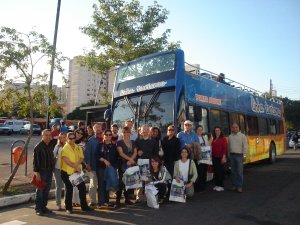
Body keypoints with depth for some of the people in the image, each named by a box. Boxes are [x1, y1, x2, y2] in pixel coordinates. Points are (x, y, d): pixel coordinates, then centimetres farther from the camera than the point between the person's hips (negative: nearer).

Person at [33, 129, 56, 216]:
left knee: (46, 190, 12)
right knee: (40, 190, 1)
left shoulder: (51, 146, 9)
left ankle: (44, 206, 24)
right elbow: (35, 161, -13)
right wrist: (37, 173, -17)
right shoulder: (38, 147, -10)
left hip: (49, 171, 6)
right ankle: (38, 208, 12)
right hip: (42, 171, -6)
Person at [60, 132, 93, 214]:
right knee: (69, 190, 4)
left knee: (82, 188, 7)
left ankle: (84, 206, 19)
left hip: (77, 171, 5)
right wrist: (75, 166, -21)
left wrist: (77, 164, -16)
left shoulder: (78, 148, 10)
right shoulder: (65, 148, -8)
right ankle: (68, 208, 19)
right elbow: (66, 160, -18)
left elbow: (81, 158, 4)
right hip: (67, 172, -5)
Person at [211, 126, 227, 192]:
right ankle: (216, 185, 19)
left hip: (220, 157, -6)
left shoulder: (223, 139, -5)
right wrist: (212, 156, 10)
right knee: (215, 171, 9)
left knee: (220, 171, -3)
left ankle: (221, 186, 5)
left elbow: (225, 148, -11)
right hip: (214, 157, 6)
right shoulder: (214, 139, 14)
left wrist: (223, 157, -17)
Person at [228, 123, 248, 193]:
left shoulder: (242, 136, -2)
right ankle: (234, 185, 17)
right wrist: (229, 154, 12)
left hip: (239, 155, -4)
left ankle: (240, 186, 0)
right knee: (233, 171, 8)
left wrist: (244, 155, -12)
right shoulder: (230, 136, 11)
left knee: (239, 172, -6)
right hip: (232, 155, 4)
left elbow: (245, 146, -6)